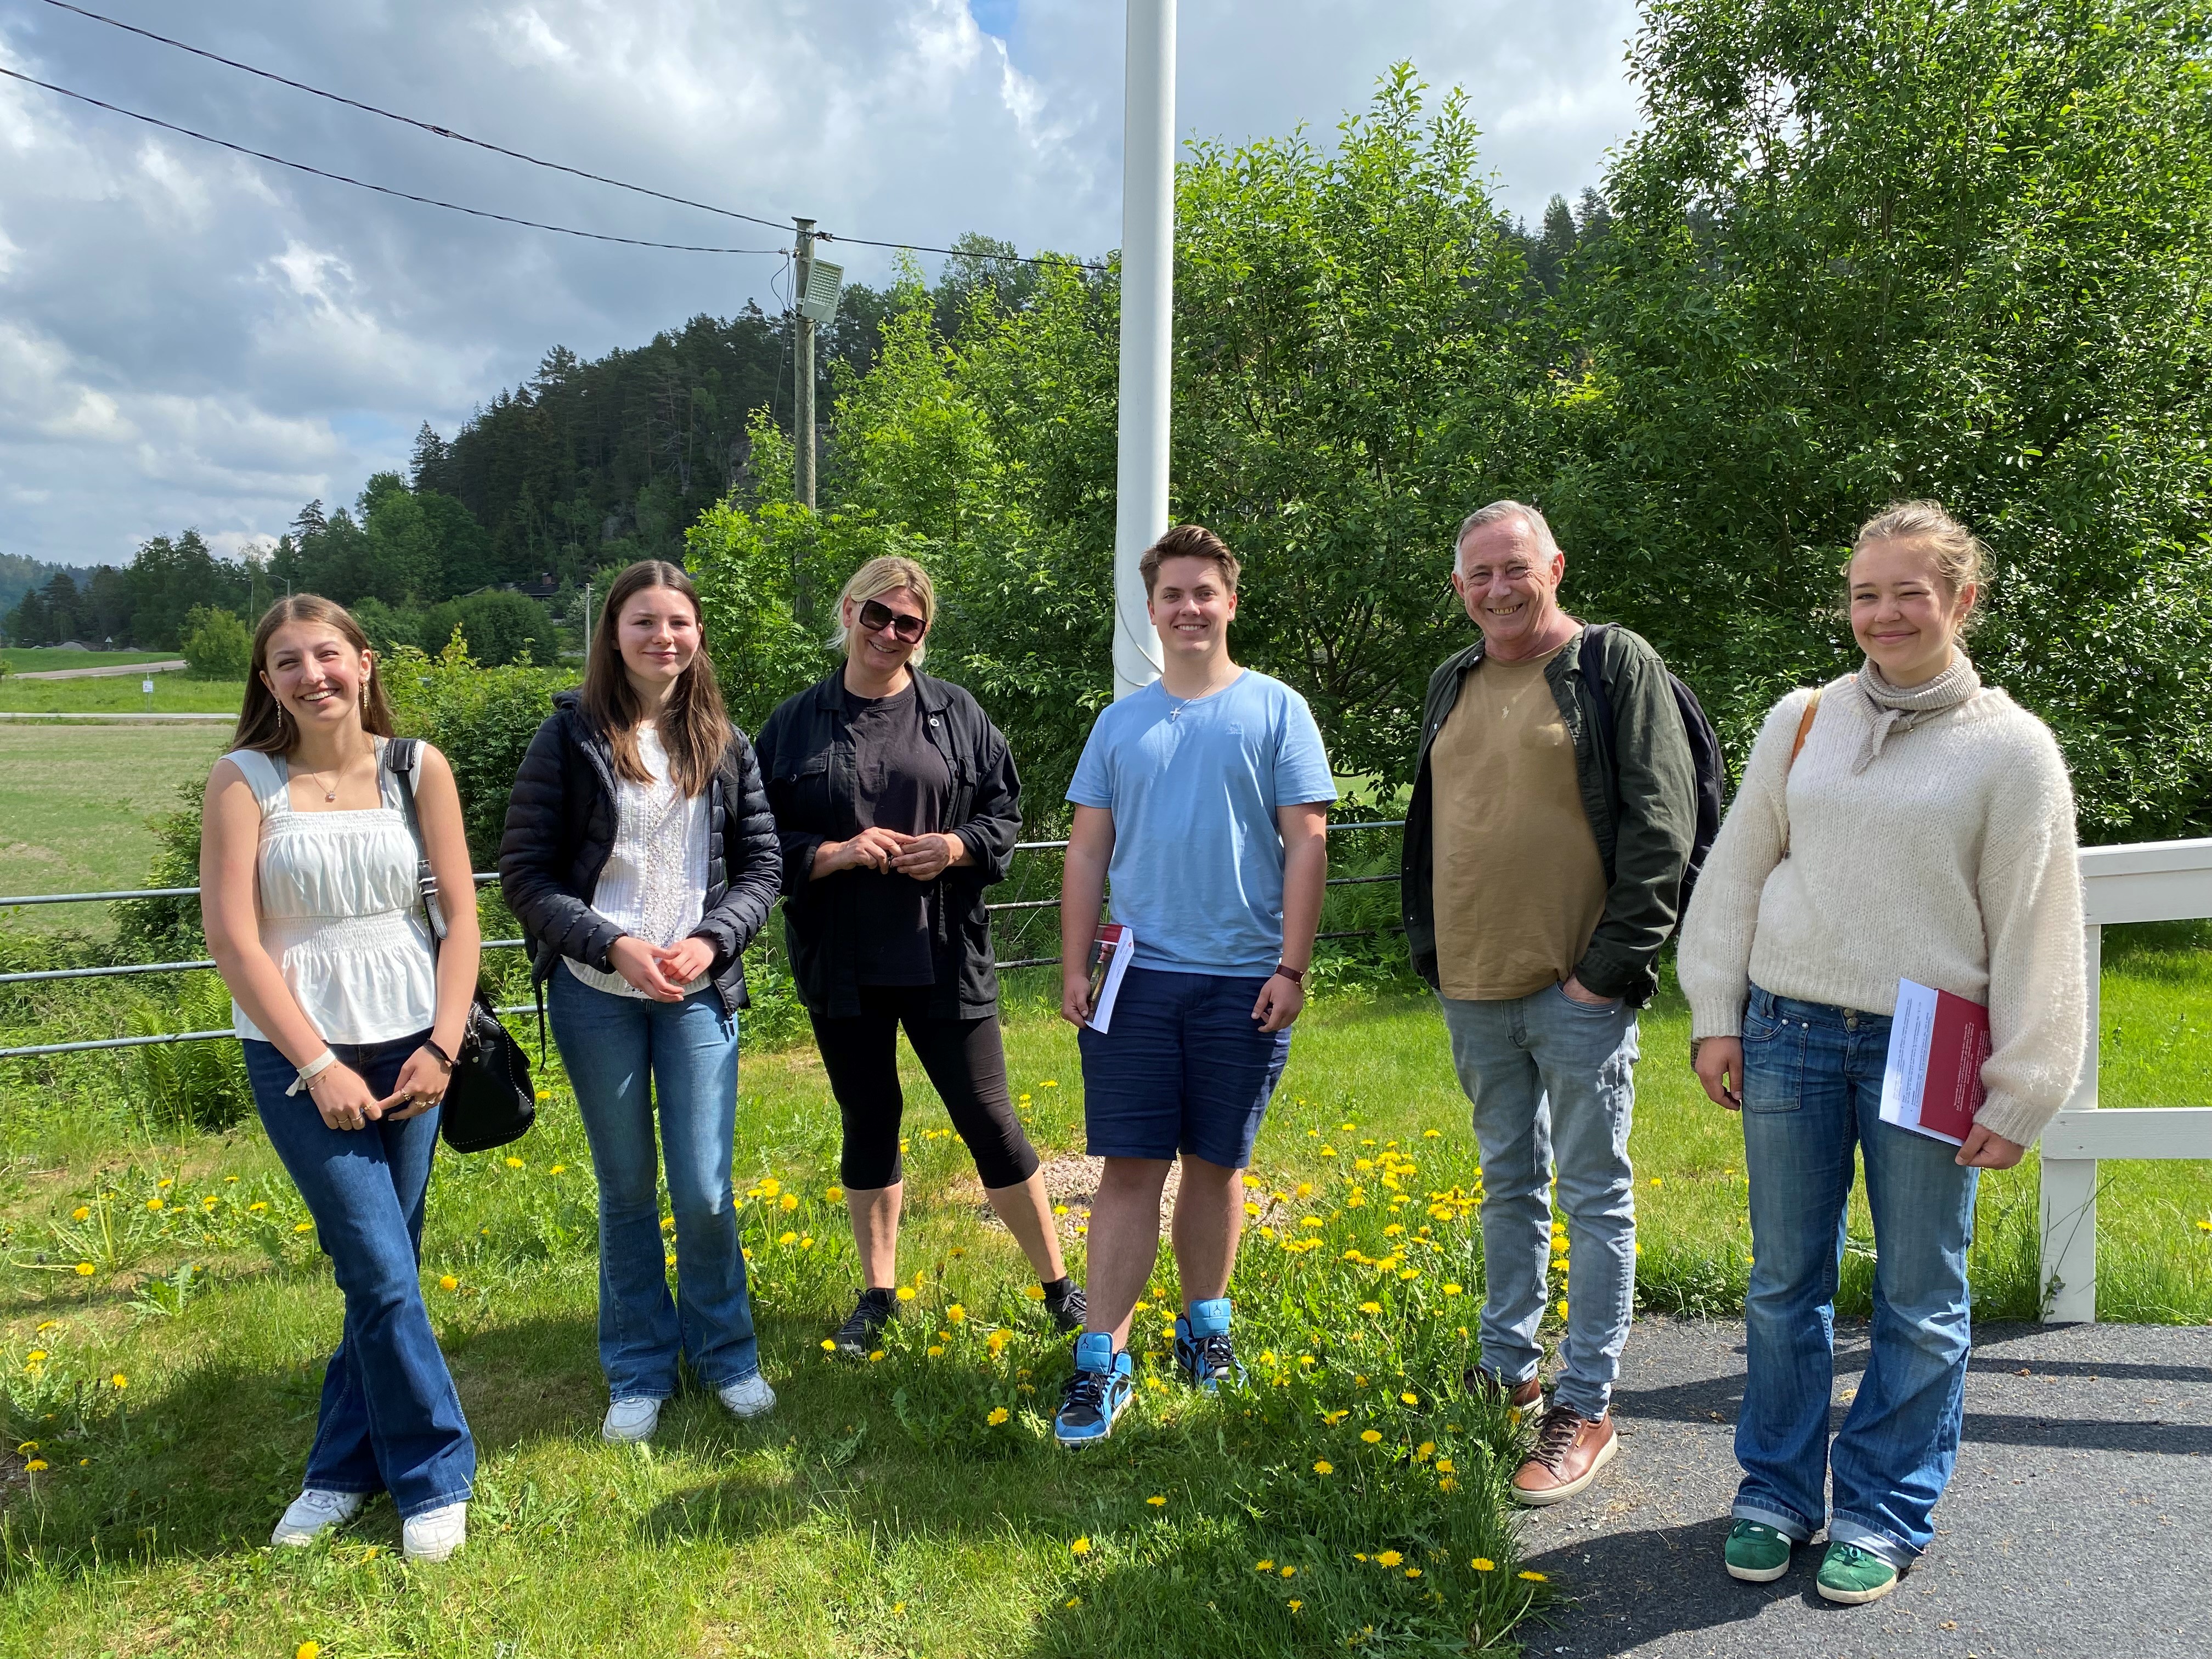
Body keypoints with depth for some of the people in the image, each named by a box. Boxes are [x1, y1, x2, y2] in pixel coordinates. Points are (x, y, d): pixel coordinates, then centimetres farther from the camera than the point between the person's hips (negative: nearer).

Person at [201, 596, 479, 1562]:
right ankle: (435, 1475, 12)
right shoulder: (244, 780, -4)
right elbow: (232, 939, -8)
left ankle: (346, 1464, 28)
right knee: (381, 1272, -5)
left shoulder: (416, 767, 1)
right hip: (299, 1054, -2)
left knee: (385, 1270, 10)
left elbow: (461, 912, 2)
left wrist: (443, 1046, -5)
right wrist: (319, 1066, -11)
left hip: (408, 1047, 2)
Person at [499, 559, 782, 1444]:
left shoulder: (724, 742, 5)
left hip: (699, 995, 1)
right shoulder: (570, 736, -3)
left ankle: (725, 1351, 27)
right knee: (627, 1192, 11)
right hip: (597, 997, -1)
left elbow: (761, 866, 5)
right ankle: (638, 1370, 29)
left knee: (705, 1192, 3)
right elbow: (525, 873, -5)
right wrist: (613, 946, -16)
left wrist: (710, 941, -11)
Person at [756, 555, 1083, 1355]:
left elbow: (1004, 810, 6)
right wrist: (835, 854, -15)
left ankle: (1058, 1284, 19)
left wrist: (955, 846, -13)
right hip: (844, 966, 1)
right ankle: (877, 1294, 29)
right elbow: (764, 843, 2)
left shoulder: (956, 714, 3)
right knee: (868, 1123, 13)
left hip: (945, 960, -1)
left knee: (987, 1117, 4)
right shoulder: (795, 725, 2)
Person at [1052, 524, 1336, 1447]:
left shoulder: (1275, 710, 2)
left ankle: (1205, 1324, 30)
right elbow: (1087, 852, 9)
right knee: (1129, 1168, 0)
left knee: (1216, 1162, 11)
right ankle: (1102, 1362, 6)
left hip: (1242, 981, -1)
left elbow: (1307, 843, -2)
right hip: (1139, 978, 1)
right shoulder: (1121, 723, 9)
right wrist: (1073, 968, 3)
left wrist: (1291, 968, -8)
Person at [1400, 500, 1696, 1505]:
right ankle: (1507, 1372, 31)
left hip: (1577, 990, -6)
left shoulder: (1615, 665, -6)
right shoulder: (1453, 686, 14)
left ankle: (1587, 1407, 13)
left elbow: (1660, 822, -11)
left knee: (1593, 1195, 3)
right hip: (1474, 990, 7)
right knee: (1508, 1186, 17)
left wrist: (1613, 964, -15)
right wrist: (1428, 949, 13)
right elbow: (1424, 827, 21)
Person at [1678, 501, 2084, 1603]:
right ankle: (1778, 1492, 27)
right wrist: (1716, 1016, 5)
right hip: (1791, 1036, 2)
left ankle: (1885, 1515, 25)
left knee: (1919, 1297, 7)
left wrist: (2017, 1094, -2)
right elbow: (1735, 872, 10)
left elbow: (2035, 933, -1)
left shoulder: (2010, 747, -1)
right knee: (1785, 1280, 10)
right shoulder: (1802, 721, 6)